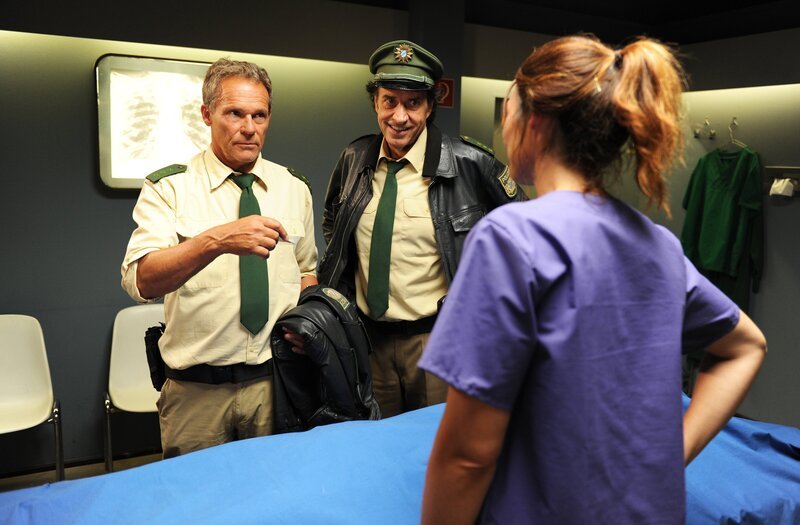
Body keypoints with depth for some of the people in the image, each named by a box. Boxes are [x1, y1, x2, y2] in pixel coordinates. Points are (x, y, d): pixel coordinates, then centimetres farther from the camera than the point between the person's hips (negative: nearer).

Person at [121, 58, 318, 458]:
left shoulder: (294, 189, 6)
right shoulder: (169, 188, -6)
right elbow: (140, 281, -20)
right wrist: (216, 241, -35)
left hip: (277, 383, 3)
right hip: (197, 390, -2)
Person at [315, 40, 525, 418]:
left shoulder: (468, 163, -11)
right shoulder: (354, 160, 2)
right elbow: (331, 222, 21)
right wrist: (338, 298, 12)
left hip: (436, 337, -4)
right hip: (366, 335, 4)